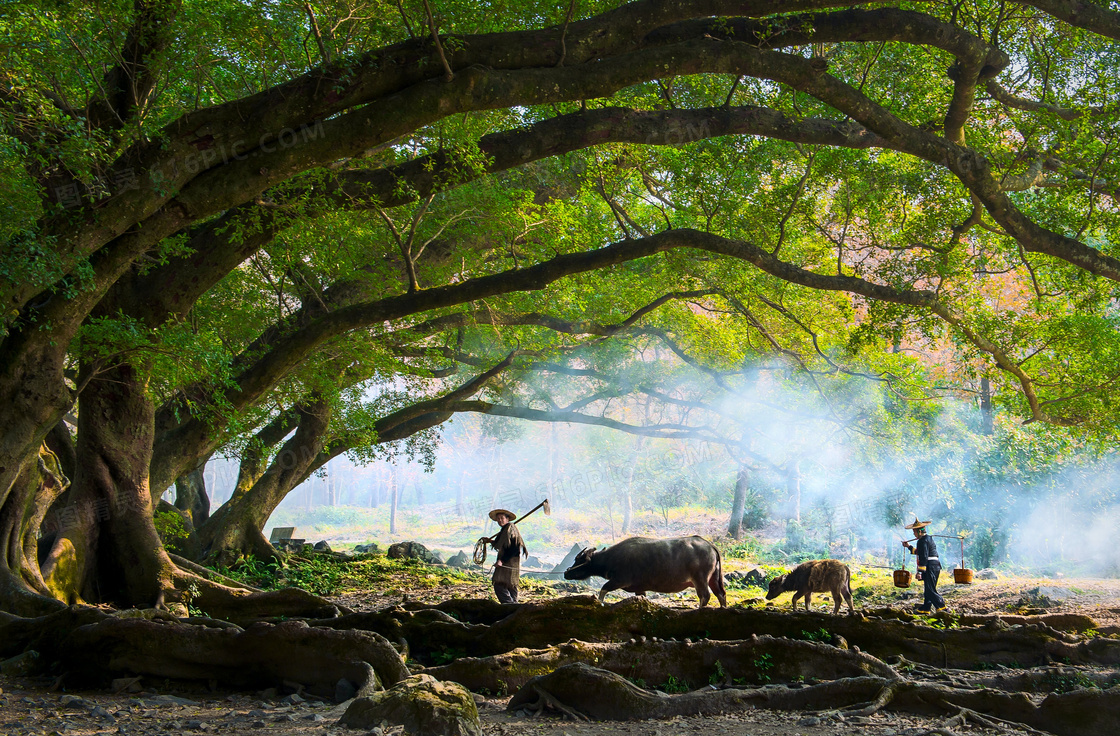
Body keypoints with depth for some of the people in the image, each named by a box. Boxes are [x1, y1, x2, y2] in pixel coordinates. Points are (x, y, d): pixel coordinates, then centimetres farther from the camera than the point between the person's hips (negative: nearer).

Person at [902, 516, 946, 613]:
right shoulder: (928, 538, 18)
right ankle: (925, 608, 18)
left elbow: (924, 557, -20)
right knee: (929, 589, 13)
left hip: (930, 566, -11)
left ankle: (941, 606, -10)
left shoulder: (923, 541, -14)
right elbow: (920, 552, 31)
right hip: (935, 565, 11)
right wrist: (909, 546, 35)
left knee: (930, 589, -9)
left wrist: (920, 571, -19)